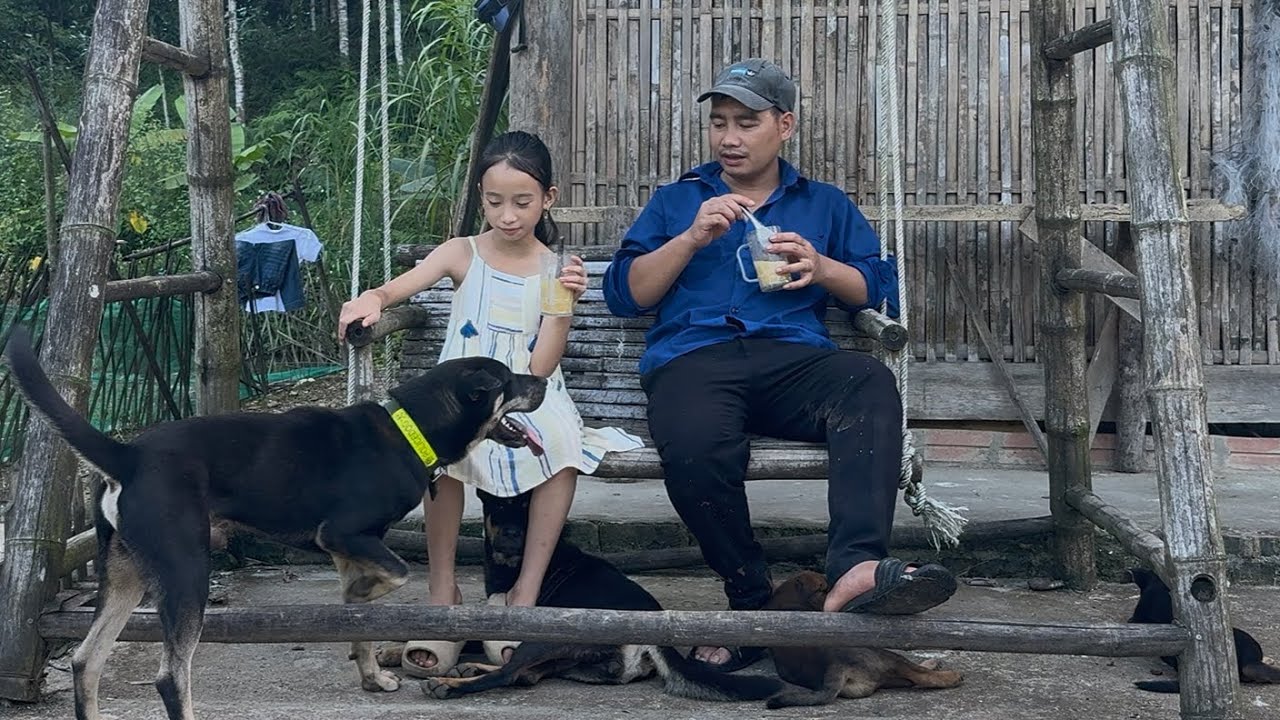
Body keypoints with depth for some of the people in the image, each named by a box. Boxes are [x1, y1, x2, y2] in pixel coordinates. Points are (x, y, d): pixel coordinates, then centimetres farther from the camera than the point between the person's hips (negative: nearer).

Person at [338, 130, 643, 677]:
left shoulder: (556, 269, 4)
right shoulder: (463, 254, 5)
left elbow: (539, 367, -4)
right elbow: (394, 289, -13)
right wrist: (369, 299, -36)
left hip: (525, 398, 1)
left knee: (564, 443, -34)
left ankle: (525, 594, -23)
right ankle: (442, 593, -24)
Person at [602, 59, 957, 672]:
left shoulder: (825, 205, 29)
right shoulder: (675, 201, 28)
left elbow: (879, 290, 18)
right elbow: (624, 293, 15)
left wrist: (821, 268, -1)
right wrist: (692, 238, 2)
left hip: (793, 357, 1)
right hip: (692, 356, -1)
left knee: (870, 383, -36)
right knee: (695, 445, -39)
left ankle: (856, 566, -50)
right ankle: (750, 600, -22)